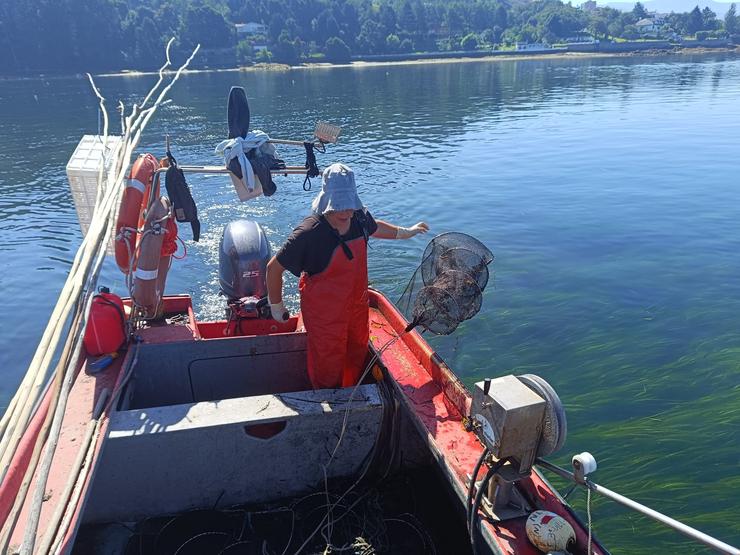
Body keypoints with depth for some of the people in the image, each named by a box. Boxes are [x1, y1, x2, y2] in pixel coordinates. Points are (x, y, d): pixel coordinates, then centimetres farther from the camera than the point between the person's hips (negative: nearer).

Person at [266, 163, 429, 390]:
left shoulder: (359, 217, -11)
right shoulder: (309, 233, -30)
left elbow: (375, 227, 16)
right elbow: (274, 268, -19)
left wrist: (405, 232, 27)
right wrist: (276, 306, -9)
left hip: (357, 306, 7)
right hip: (325, 314, -6)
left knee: (357, 354, 26)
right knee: (328, 365, 11)